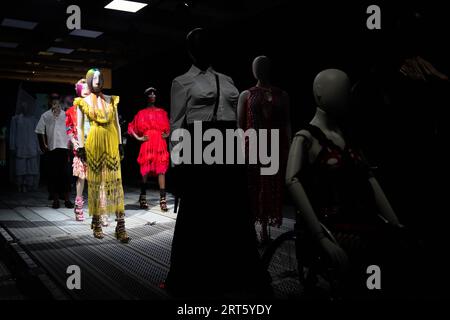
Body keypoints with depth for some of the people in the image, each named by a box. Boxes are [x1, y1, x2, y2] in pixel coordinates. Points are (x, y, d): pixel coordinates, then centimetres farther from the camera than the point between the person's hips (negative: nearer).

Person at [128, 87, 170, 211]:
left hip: (160, 144, 2)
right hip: (147, 144, -1)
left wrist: (166, 135, 10)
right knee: (145, 171, 0)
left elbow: (168, 127, 27)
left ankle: (163, 200, -9)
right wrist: (138, 138, 1)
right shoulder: (142, 113, 8)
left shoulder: (162, 112, 14)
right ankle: (143, 198, 12)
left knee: (161, 170, -6)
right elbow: (131, 127, 12)